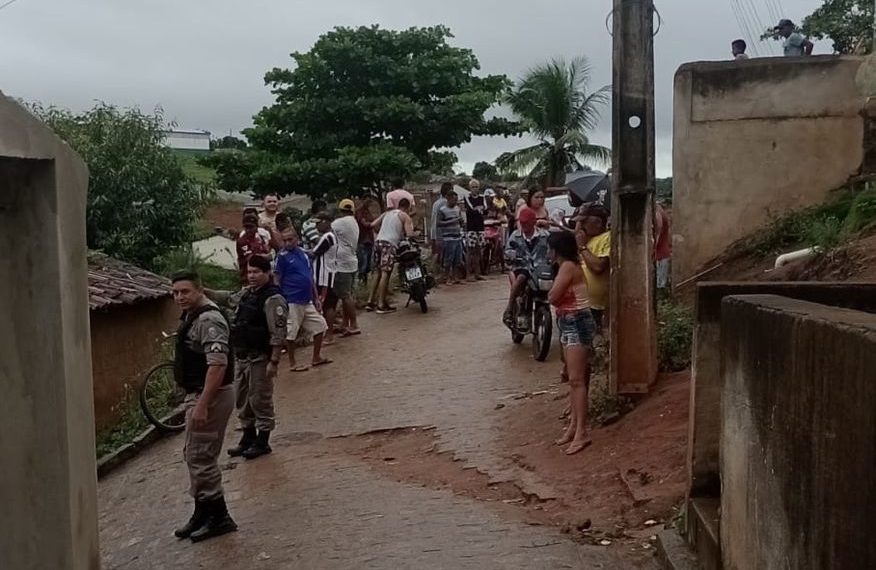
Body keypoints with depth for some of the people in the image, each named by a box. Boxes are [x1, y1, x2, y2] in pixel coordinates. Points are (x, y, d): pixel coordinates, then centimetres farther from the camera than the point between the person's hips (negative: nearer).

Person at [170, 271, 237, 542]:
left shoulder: (209, 320, -20)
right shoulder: (192, 316, 12)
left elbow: (217, 364, -28)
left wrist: (202, 405, -31)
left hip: (210, 395, -11)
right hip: (198, 394, 11)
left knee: (200, 456, -5)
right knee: (195, 454, 16)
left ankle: (218, 517, 6)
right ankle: (203, 513, 27)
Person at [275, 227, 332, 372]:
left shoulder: (303, 253, 9)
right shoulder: (282, 256, -8)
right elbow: (277, 280, -8)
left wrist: (316, 297, 16)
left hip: (307, 300, 7)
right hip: (292, 301, -7)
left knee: (320, 325, 11)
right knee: (291, 332, 1)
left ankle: (317, 357, 25)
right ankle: (292, 363, 14)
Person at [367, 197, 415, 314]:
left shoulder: (387, 213, 21)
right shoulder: (405, 217, 4)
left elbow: (373, 224, 13)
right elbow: (409, 234, -7)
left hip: (379, 242, 7)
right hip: (390, 244, -7)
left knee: (380, 273, 16)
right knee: (385, 273, -10)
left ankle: (371, 301, 16)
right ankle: (381, 305, -13)